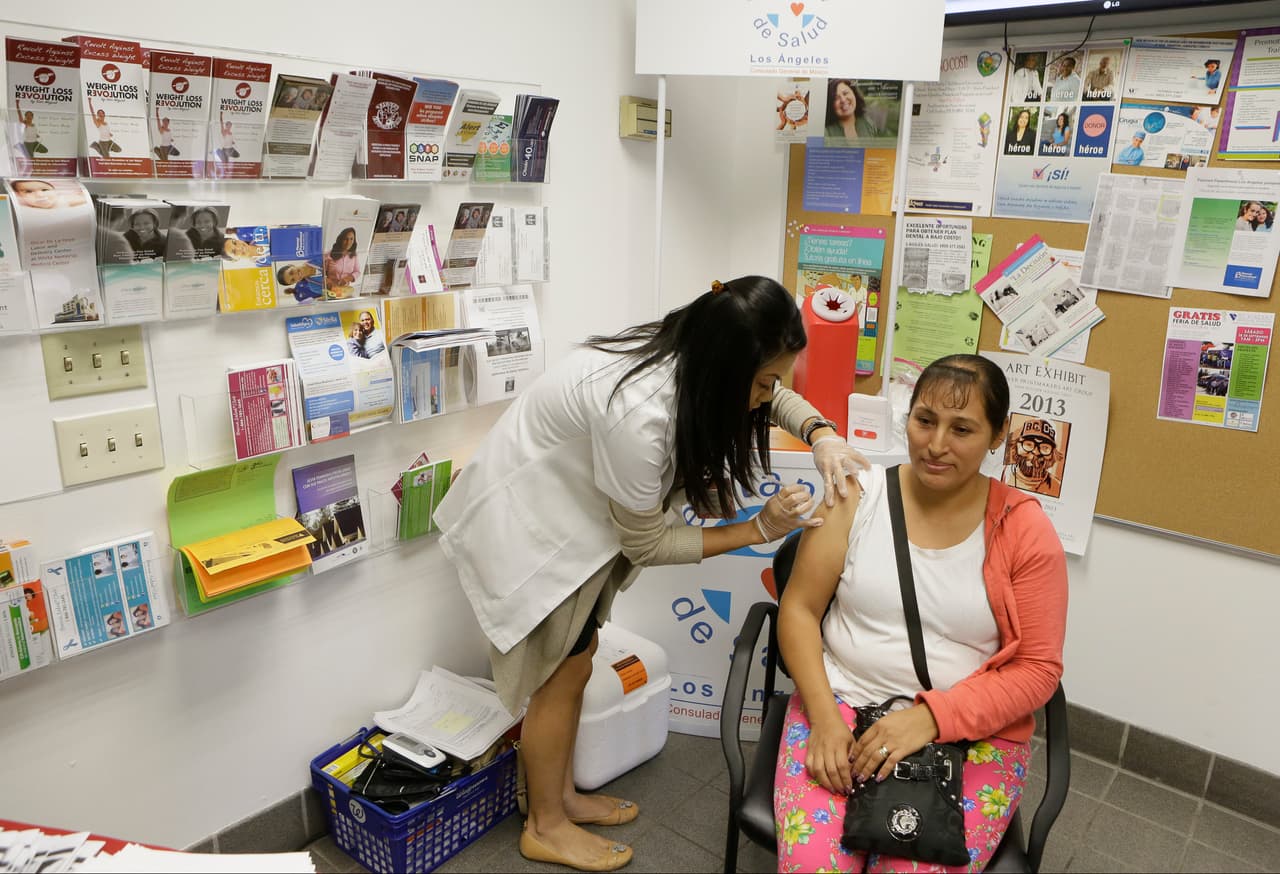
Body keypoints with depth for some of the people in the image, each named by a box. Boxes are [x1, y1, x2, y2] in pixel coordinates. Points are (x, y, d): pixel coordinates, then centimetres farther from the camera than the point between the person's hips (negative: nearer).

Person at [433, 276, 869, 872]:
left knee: (575, 663, 17)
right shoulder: (637, 410, -38)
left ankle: (561, 794, 38)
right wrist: (758, 529, -21)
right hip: (524, 519, -8)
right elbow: (645, 543, -23)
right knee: (561, 674, 6)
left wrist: (823, 435, -15)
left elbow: (777, 398, 5)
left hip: (570, 507, 8)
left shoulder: (689, 354, -15)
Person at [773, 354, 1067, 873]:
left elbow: (1038, 669, -3)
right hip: (841, 704, 1)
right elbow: (799, 610, 0)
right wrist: (824, 717, -13)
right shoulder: (857, 496, -2)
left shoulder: (1025, 530, -4)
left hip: (972, 732, 0)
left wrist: (933, 717, -17)